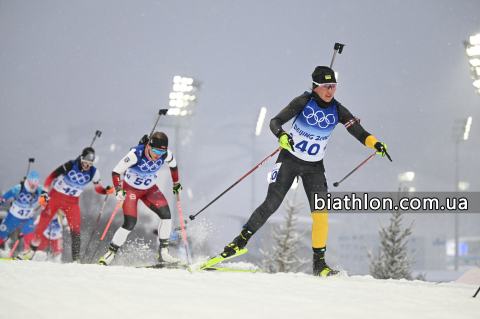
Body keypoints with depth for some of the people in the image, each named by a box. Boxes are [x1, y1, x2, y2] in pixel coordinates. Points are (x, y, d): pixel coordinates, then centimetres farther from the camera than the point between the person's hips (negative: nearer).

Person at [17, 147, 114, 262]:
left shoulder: (93, 172, -8)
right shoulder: (70, 165, -18)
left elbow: (98, 188, 4)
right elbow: (51, 177, -12)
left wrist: (107, 190, -19)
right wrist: (44, 193, -19)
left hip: (72, 202, 2)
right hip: (56, 197, -2)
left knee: (75, 228, -12)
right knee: (43, 223, -5)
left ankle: (76, 259, -8)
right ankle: (31, 251, 8)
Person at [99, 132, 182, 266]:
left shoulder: (166, 155, -20)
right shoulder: (135, 154, -33)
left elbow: (173, 165, 6)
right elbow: (116, 172, -25)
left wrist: (176, 183, 15)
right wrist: (118, 189, -38)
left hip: (150, 189, 4)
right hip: (131, 188, -4)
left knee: (166, 214, -16)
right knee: (130, 224, -18)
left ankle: (163, 252, -3)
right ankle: (110, 254, -2)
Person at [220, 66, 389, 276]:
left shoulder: (337, 111, -6)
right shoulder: (304, 102, -13)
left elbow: (359, 133, -4)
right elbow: (275, 121, -16)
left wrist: (375, 143, -24)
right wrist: (281, 135, -37)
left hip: (314, 168, 2)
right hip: (289, 160, -2)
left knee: (320, 212, -12)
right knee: (271, 204, -13)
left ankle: (319, 263, -4)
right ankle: (242, 239, 4)